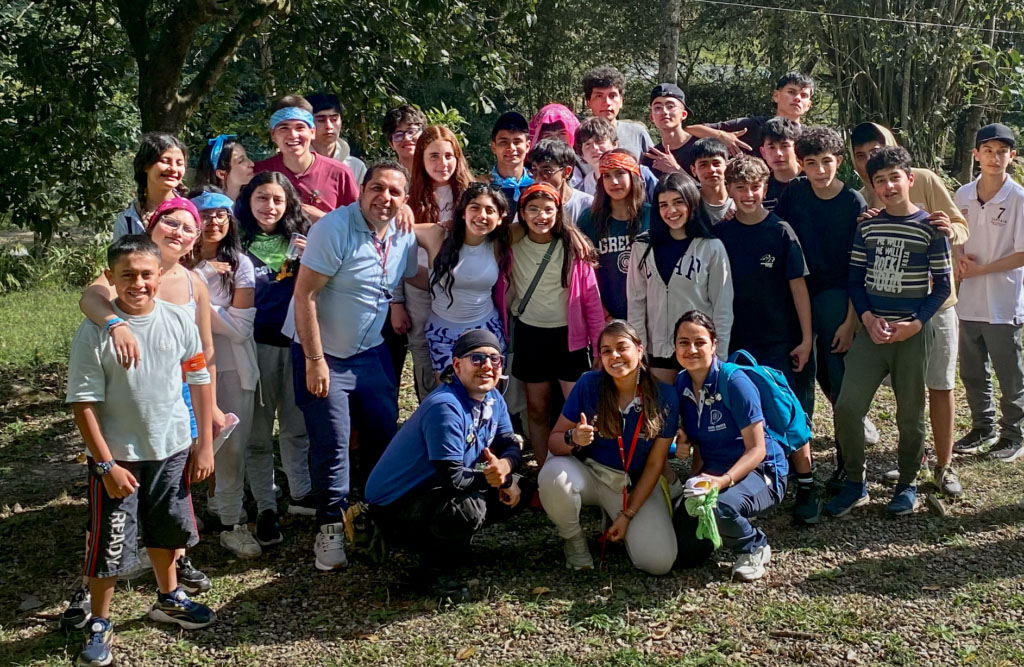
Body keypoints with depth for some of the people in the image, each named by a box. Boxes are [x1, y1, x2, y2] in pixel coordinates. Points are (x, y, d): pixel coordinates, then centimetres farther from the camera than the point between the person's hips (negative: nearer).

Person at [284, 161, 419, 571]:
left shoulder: (404, 237, 1)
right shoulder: (335, 229, -19)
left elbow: (411, 279, 21)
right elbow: (304, 296, -20)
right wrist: (315, 360, -21)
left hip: (371, 351, 6)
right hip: (322, 353, -6)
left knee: (385, 434, 10)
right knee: (332, 443, -4)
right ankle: (331, 530, 9)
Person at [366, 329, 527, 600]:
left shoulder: (493, 399, 1)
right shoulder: (445, 407, -27)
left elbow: (510, 445, 5)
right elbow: (452, 477, -30)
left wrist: (504, 466, -20)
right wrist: (498, 478, -17)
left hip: (432, 491, 10)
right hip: (394, 505, -9)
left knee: (514, 495, 4)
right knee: (468, 506, -35)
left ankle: (433, 541, 12)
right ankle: (437, 572, -6)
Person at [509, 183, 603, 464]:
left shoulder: (574, 247, -6)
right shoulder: (512, 248, -2)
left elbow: (592, 298, -4)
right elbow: (503, 292, 6)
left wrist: (600, 345, -5)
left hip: (568, 335, -2)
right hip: (530, 335, 2)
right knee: (537, 409, 11)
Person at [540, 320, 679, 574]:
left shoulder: (664, 396, -11)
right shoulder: (589, 384, -13)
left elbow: (655, 464, -7)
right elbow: (554, 441, -9)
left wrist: (628, 514, -10)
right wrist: (573, 439, -33)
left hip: (636, 486, 1)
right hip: (589, 474, 0)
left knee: (659, 561, -19)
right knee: (553, 474, -35)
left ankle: (614, 518, 15)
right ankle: (574, 539, -3)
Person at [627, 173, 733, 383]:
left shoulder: (712, 248, -1)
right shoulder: (643, 247, 5)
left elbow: (723, 307, -1)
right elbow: (636, 303, 5)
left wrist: (719, 357, -4)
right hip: (658, 350, 2)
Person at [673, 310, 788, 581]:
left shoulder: (735, 382, -19)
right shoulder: (681, 384, -1)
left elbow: (757, 449, -20)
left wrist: (723, 481, -34)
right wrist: (696, 479, -9)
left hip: (760, 471, -6)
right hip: (713, 472, 6)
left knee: (718, 505, -37)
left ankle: (754, 547, -5)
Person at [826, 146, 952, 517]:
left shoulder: (929, 227, -2)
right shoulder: (867, 226, 6)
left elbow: (942, 284, 0)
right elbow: (855, 278, 9)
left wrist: (916, 324, -12)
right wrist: (869, 318, -7)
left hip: (912, 333, -2)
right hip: (872, 329, 2)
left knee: (910, 414, 6)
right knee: (846, 407, -8)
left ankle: (907, 484, 26)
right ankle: (855, 484, 9)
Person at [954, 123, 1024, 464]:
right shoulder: (963, 195, 2)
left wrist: (979, 269, -15)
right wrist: (960, 258, -7)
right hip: (969, 301, 5)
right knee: (971, 372, 16)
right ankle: (984, 427, 33)